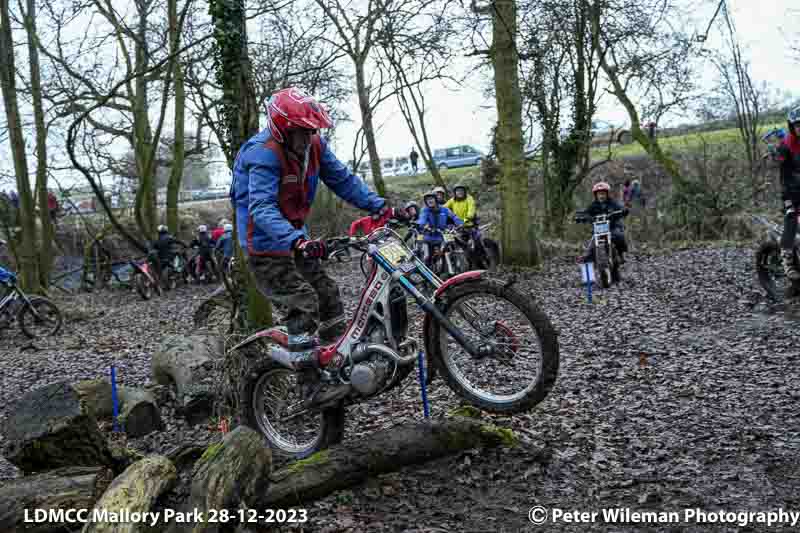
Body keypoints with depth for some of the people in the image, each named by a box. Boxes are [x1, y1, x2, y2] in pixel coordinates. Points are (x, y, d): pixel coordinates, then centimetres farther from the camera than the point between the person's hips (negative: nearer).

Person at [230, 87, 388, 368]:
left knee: (326, 291, 11)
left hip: (294, 234, 8)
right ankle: (306, 361, -7)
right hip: (266, 242, -8)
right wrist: (296, 240, -54)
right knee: (303, 300, -16)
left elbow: (342, 179, -2)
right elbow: (261, 208, -39)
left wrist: (378, 205, -14)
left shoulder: (314, 145, -7)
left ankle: (341, 353, 25)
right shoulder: (263, 154, -29)